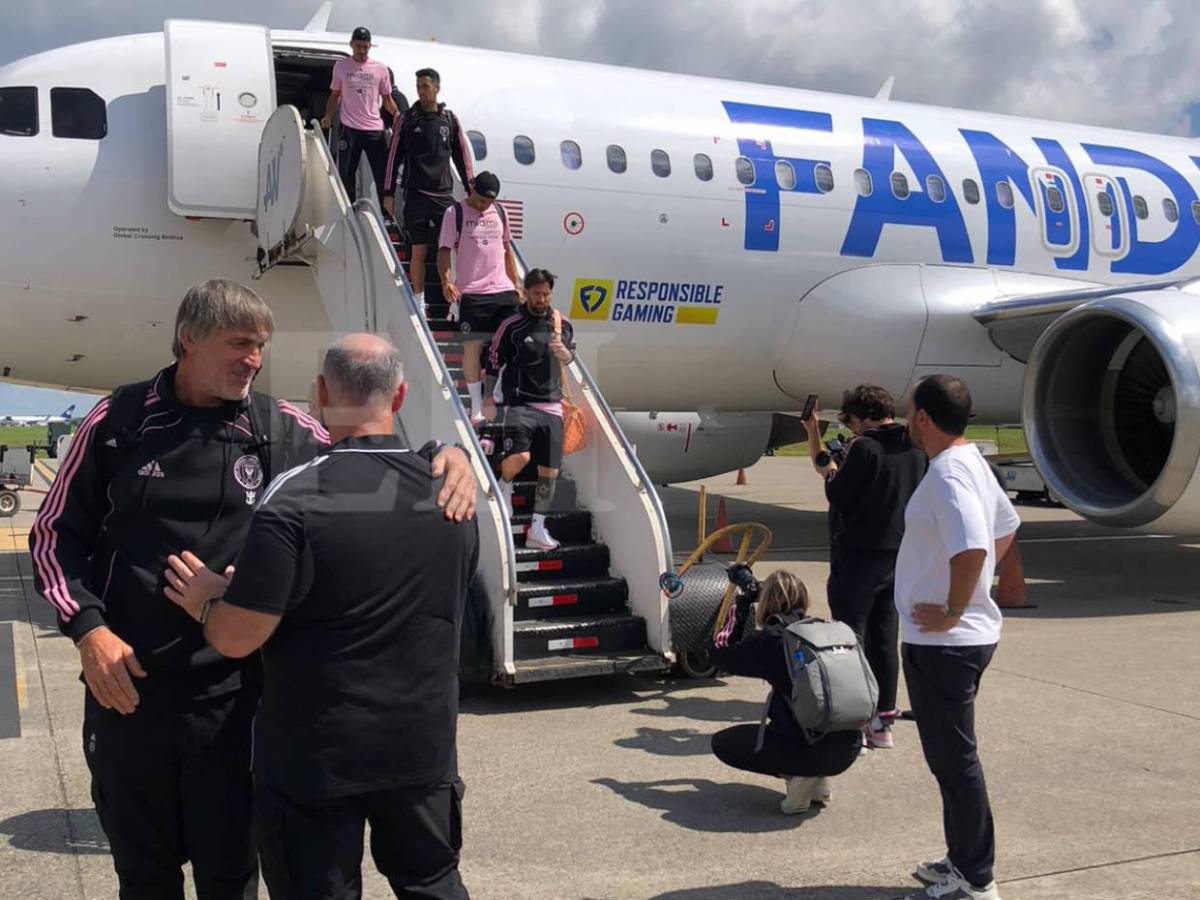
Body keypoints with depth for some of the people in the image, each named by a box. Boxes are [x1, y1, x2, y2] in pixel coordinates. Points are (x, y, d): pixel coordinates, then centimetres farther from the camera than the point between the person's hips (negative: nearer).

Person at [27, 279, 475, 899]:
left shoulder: (282, 432, -1)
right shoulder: (119, 421, -1)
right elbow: (57, 534, 6)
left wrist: (447, 457, -14)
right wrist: (87, 626, -7)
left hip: (233, 694, 0)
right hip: (126, 686, 1)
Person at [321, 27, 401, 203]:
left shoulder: (380, 69, 4)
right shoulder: (341, 66, 7)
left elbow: (387, 98, 10)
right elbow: (335, 95, 14)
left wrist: (396, 114, -7)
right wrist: (328, 117, 0)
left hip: (374, 129, 0)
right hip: (349, 129, 1)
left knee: (382, 174, 0)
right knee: (346, 174, 4)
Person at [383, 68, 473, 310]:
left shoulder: (450, 119, 8)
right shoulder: (407, 119, 3)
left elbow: (461, 155, 13)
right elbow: (394, 156, 4)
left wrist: (471, 190, 10)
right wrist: (388, 193, 0)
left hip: (444, 194, 2)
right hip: (416, 195, -2)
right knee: (418, 251, 0)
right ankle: (419, 301, 8)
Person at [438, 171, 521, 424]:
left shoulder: (499, 212, 14)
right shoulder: (455, 213, -1)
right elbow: (444, 250, -4)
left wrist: (516, 284, 18)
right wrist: (446, 280, -19)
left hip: (503, 289, 5)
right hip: (472, 292, -4)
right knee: (473, 345, -3)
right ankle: (476, 408, 3)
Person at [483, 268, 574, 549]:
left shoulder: (562, 323, 8)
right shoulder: (512, 325, -3)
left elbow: (570, 357, 20)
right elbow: (493, 362, 2)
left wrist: (563, 352, -4)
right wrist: (488, 400, 1)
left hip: (551, 406, 4)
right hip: (519, 403, -4)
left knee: (550, 470, 4)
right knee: (519, 455, -27)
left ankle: (537, 530, 16)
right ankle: (504, 487, 7)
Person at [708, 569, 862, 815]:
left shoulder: (769, 640, -6)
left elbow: (718, 653, 8)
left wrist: (740, 608, 15)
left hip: (810, 750, -7)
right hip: (848, 750, 7)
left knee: (722, 743, 15)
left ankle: (796, 776, -1)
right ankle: (818, 780, 16)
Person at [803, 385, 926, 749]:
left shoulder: (865, 447, -15)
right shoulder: (916, 449, 8)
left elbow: (838, 497, -13)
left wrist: (830, 471, 7)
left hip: (861, 553, -7)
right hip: (899, 555, 7)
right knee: (884, 639, 14)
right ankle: (883, 722, 20)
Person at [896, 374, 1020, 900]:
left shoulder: (947, 474, -21)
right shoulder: (972, 462, 11)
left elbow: (972, 549, -35)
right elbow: (1006, 527, 24)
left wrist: (952, 613, -23)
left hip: (943, 642, -10)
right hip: (963, 637, 10)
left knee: (954, 758, -1)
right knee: (951, 755, 19)